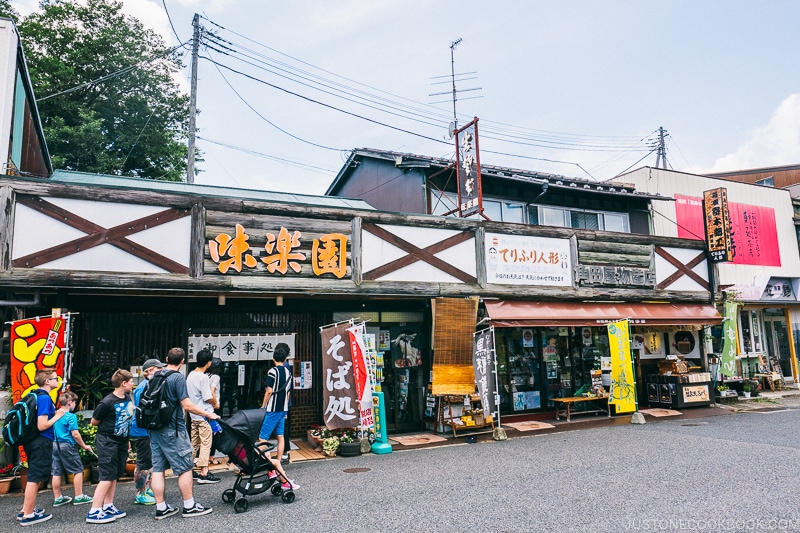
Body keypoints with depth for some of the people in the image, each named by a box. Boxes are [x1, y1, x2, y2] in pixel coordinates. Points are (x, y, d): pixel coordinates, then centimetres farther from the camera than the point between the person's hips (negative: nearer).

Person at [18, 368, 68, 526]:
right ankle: (28, 515, 8)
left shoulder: (37, 396, 11)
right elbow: (42, 425, -23)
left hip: (35, 442, 10)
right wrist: (58, 416, -10)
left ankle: (26, 510, 29)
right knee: (35, 478, -1)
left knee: (33, 477, 20)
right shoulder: (44, 398, -19)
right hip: (42, 443, -10)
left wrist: (56, 413, 10)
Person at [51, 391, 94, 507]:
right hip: (67, 446, -8)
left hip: (55, 445, 8)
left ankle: (57, 498, 19)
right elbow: (75, 434, -15)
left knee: (57, 472, 11)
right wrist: (84, 446, -6)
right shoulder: (71, 416, -14)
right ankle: (79, 497, 4)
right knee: (78, 470, 2)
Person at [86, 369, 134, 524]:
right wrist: (108, 427, 3)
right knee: (107, 477, -7)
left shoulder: (128, 398, 3)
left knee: (115, 476, 13)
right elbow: (94, 422, -7)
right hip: (107, 442, -7)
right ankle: (94, 512, 0)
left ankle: (108, 507, 23)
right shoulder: (107, 402, -19)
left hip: (122, 442, 7)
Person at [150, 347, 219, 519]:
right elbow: (187, 405, -19)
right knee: (185, 468, 2)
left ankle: (161, 508, 16)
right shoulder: (178, 378, -14)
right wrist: (209, 414, -11)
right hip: (173, 430, -8)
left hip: (155, 428, 8)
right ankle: (189, 506, 9)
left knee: (158, 468, 9)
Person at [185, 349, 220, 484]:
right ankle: (204, 473, -4)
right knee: (206, 443, -4)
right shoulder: (203, 377, -18)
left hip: (193, 414, 9)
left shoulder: (190, 375, 9)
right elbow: (208, 397, -18)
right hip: (204, 415, -9)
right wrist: (216, 404, 2)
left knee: (194, 443, 17)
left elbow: (189, 394, 15)